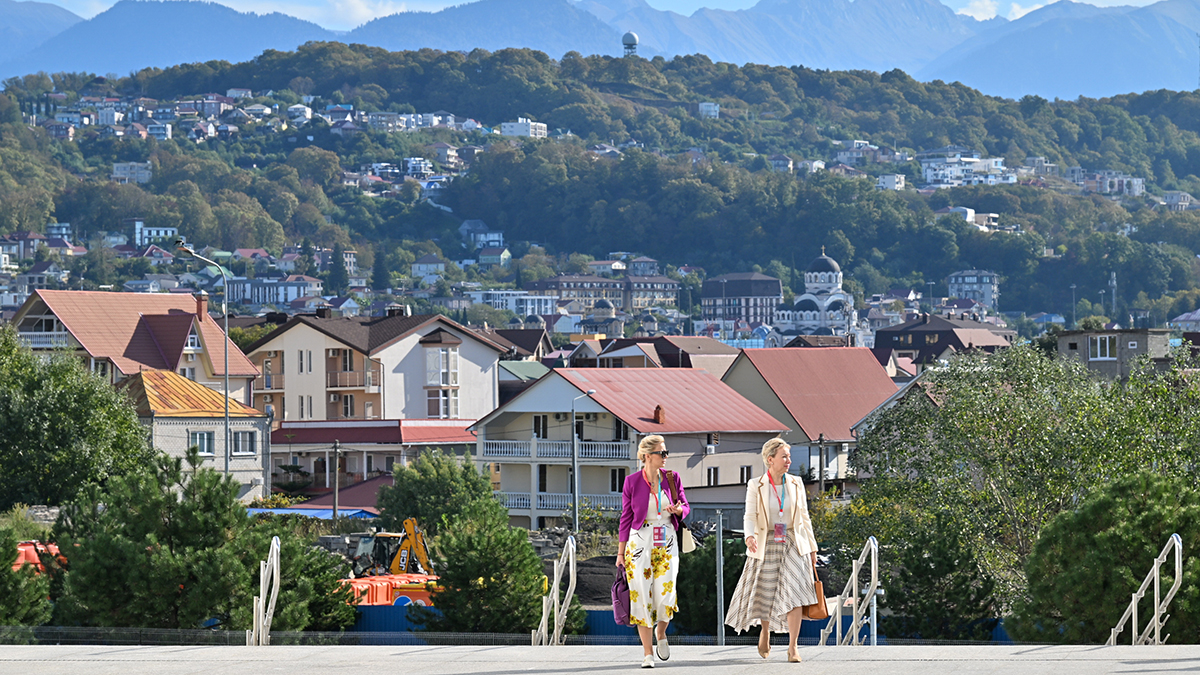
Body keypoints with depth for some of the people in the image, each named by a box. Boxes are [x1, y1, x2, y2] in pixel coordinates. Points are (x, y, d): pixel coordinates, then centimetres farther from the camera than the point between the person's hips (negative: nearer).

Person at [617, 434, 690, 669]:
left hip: (666, 543, 2)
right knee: (641, 595, -5)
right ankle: (647, 653, 1)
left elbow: (685, 506, 13)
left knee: (665, 595, -8)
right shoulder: (632, 482, -1)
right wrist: (620, 552, 4)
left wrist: (678, 510, -13)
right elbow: (626, 517, 3)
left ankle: (661, 634, 25)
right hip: (640, 542, -2)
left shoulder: (672, 478, 4)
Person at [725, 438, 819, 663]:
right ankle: (765, 630, 39)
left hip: (793, 545, 1)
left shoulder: (796, 484, 5)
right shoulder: (756, 486, -2)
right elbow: (750, 517, -7)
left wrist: (812, 548, 11)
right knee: (765, 594, 8)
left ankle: (792, 647, -9)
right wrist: (749, 537, -28)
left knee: (794, 594, -13)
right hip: (766, 547, -1)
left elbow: (804, 518, 11)